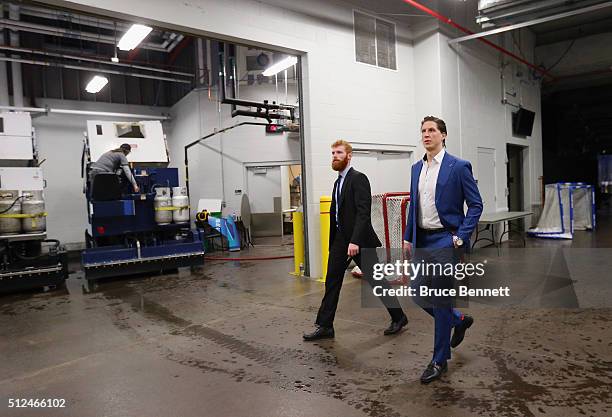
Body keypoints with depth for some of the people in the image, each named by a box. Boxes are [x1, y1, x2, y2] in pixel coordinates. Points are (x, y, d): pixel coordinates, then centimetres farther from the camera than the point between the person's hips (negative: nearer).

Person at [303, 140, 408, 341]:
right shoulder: (338, 182, 14)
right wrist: (332, 244, 17)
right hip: (340, 239, 8)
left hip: (359, 241, -8)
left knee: (376, 280, 5)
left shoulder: (358, 178, -12)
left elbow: (363, 212, -22)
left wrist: (355, 241, -28)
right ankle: (325, 326, 15)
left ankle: (399, 317, 24)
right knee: (332, 282, 7)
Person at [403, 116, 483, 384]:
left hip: (445, 241, -6)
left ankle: (439, 360, 17)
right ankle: (459, 321, 38)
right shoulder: (417, 168, 11)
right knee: (419, 295, 10)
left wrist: (461, 237, -14)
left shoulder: (458, 167, -8)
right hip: (421, 241, 7)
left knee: (441, 301, 0)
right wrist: (408, 237, 12)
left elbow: (476, 204, -6)